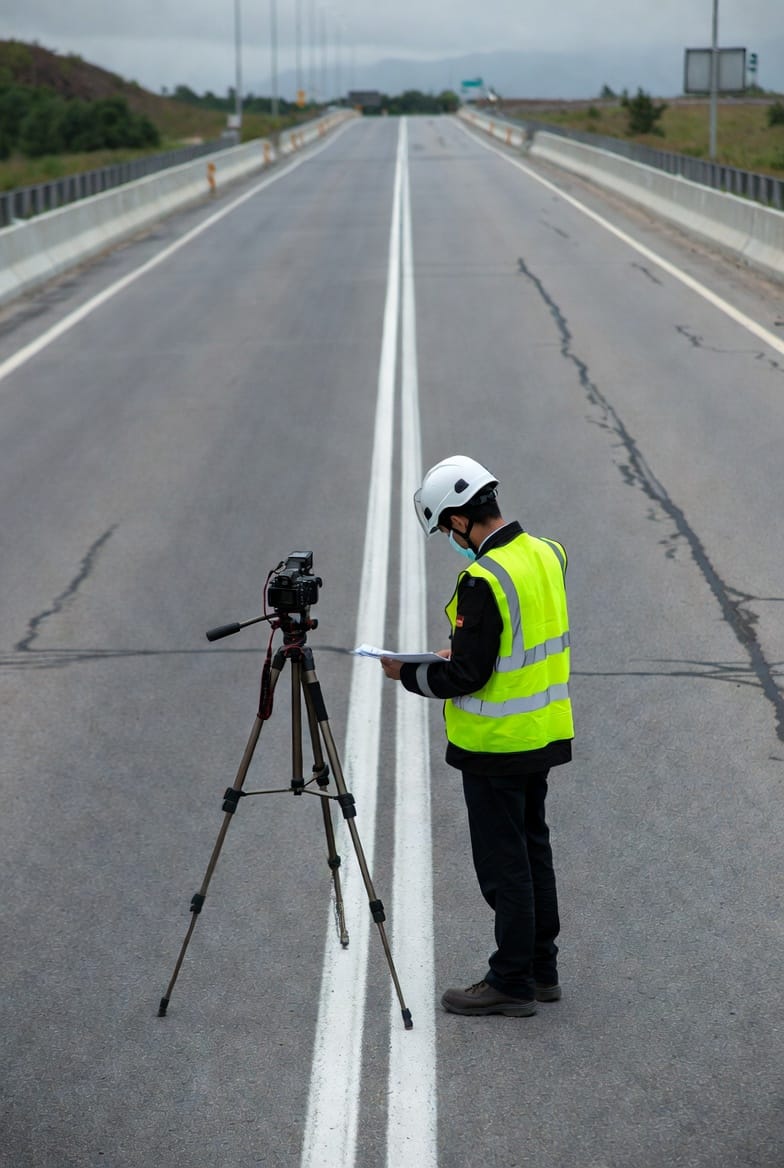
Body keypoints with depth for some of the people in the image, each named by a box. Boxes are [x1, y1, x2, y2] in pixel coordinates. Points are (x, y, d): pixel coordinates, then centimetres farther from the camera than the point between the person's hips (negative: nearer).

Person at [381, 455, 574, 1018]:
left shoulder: (485, 580, -24)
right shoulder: (547, 554, 3)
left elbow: (466, 676, -21)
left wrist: (408, 672, -5)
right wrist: (460, 653, 13)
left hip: (496, 746, -9)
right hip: (544, 734, 9)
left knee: (504, 863, 2)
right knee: (534, 850, 18)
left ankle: (512, 983, 11)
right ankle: (542, 969, 28)